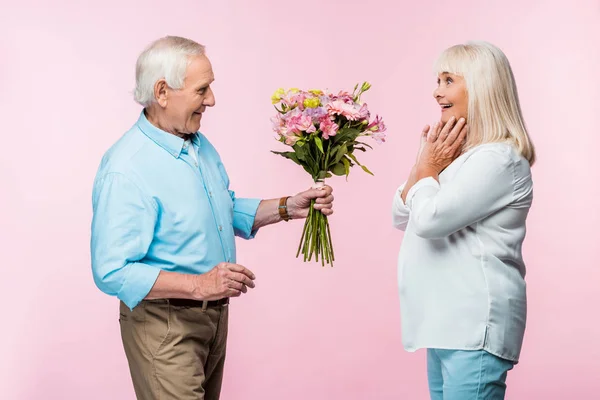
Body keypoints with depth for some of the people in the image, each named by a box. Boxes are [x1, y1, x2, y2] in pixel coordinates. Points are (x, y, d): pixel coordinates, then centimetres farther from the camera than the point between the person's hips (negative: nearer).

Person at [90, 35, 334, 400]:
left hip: (215, 314, 9)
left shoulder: (200, 145, 5)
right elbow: (112, 272, -26)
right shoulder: (125, 170, -23)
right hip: (165, 324, -8)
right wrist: (198, 285, -30)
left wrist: (288, 208, 5)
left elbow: (227, 211, 19)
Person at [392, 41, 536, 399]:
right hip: (449, 322, 10)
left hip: (475, 326, -10)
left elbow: (429, 219, -23)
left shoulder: (499, 158, -15)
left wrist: (428, 167, -5)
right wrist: (424, 164, 1)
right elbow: (402, 218, 16)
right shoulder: (458, 153, 15)